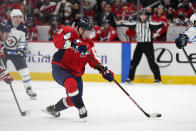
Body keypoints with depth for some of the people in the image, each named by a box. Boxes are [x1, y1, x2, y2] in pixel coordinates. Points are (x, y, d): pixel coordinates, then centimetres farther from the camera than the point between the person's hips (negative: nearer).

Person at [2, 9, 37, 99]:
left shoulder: (23, 30, -2)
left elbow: (23, 43, 6)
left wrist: (22, 49, -11)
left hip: (15, 52, 2)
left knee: (24, 69, -6)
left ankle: (28, 89, 5)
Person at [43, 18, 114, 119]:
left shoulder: (87, 44, 9)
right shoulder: (68, 32, -12)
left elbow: (92, 60, 11)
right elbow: (57, 40, -30)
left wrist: (104, 71, -2)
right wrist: (74, 44, -42)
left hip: (75, 74, 8)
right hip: (60, 68, -8)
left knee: (72, 100, 8)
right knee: (71, 84, -37)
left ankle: (53, 109, 34)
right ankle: (81, 109, -25)